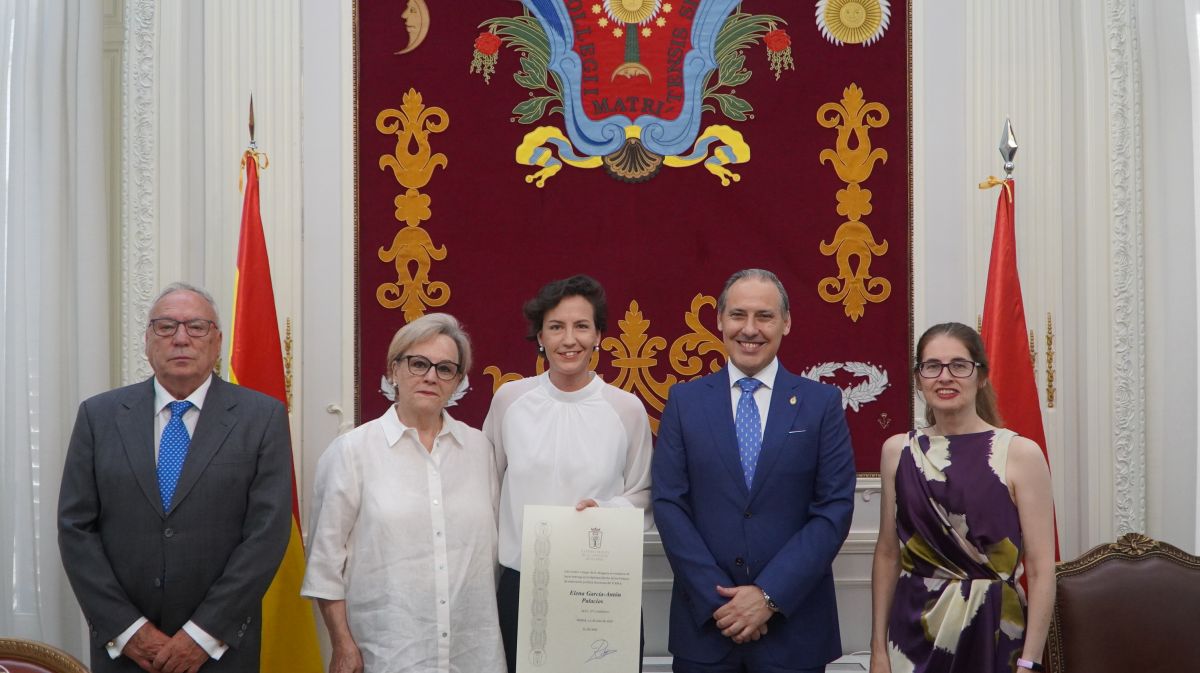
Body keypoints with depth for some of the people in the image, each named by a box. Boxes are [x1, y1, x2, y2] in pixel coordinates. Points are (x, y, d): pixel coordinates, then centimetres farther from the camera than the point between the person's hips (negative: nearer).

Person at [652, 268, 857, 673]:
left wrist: (770, 595, -12)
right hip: (704, 621, 1)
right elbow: (668, 503, -2)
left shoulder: (822, 403, 0)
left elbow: (835, 509, -5)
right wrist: (717, 598, -11)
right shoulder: (684, 400, 3)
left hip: (794, 622, 0)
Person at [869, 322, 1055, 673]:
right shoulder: (897, 450, 1)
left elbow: (1040, 569, -9)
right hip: (913, 632, 3)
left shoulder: (1020, 453, -8)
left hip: (993, 633, -2)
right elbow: (888, 554, 6)